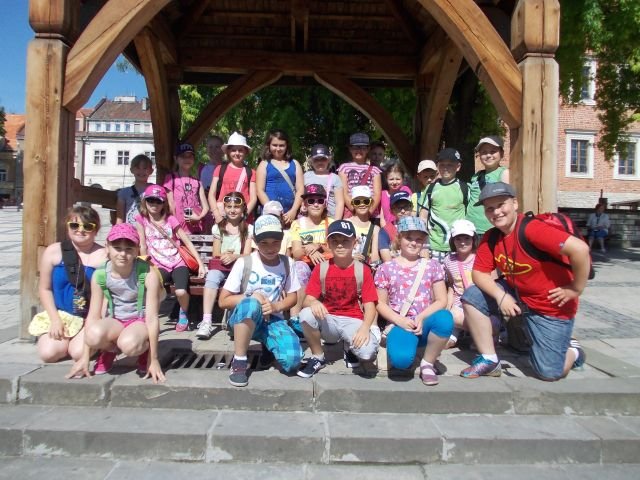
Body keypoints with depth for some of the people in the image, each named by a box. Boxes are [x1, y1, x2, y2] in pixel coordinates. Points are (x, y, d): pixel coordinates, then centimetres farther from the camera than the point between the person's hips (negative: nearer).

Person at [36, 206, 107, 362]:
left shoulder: (104, 255, -8)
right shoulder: (53, 252, 0)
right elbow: (44, 288, 5)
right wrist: (55, 319, -4)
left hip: (90, 318, -2)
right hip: (60, 314, 3)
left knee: (79, 352, -23)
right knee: (48, 353, -15)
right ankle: (61, 335, 19)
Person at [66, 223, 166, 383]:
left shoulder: (148, 274, -22)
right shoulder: (100, 275, -13)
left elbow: (152, 318, -20)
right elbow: (93, 315, -7)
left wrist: (153, 359, -18)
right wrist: (85, 357, -6)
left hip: (141, 320, -3)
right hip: (115, 320, 3)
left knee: (129, 344, -38)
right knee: (94, 335, -33)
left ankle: (145, 350, 1)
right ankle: (110, 349, 5)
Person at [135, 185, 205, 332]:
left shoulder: (170, 219, 5)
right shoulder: (142, 219, 6)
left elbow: (187, 242, 3)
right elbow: (143, 246, 6)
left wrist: (201, 264, -3)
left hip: (178, 263, 0)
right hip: (160, 265, 0)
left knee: (181, 291, -26)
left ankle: (183, 315, 5)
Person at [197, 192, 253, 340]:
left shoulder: (249, 229, 7)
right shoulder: (218, 228, 12)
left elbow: (247, 255, 1)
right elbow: (215, 255, 10)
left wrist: (234, 256, -19)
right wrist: (223, 256, -12)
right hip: (221, 264, 1)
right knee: (212, 277, -32)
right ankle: (206, 321, -40)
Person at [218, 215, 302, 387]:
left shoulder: (286, 263, 0)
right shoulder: (244, 262, -9)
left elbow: (292, 296, 7)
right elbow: (223, 301, -6)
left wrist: (276, 306, -14)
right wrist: (252, 298, -20)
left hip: (273, 319, 2)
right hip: (244, 319, -2)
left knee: (292, 361, -25)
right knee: (251, 304, -40)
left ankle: (268, 345, 12)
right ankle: (239, 361, -22)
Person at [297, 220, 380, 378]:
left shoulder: (363, 270, -1)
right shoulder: (321, 269, 2)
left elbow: (369, 306, -6)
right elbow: (307, 300, -5)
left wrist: (365, 328, -25)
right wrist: (313, 302, -30)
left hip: (353, 321, -1)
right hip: (327, 321, 1)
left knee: (368, 352, -31)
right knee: (306, 314, -31)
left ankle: (350, 347, 10)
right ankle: (318, 357, -4)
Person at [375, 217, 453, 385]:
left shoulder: (432, 266, 10)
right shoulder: (386, 268, 6)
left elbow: (441, 300, 5)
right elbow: (381, 304, 5)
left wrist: (422, 318, -12)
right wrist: (400, 321, -12)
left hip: (426, 323, 2)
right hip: (400, 324, -2)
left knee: (445, 318, -34)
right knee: (401, 359, -33)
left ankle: (427, 363, -9)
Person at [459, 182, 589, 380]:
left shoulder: (531, 229, -27)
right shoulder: (491, 237, -4)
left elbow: (580, 249, -35)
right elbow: (479, 273, -5)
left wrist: (575, 289, -24)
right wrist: (501, 295, -23)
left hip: (551, 307, -6)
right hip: (517, 296, 6)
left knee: (549, 373, -5)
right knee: (472, 296, -11)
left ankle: (572, 350, 32)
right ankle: (489, 360, 1)